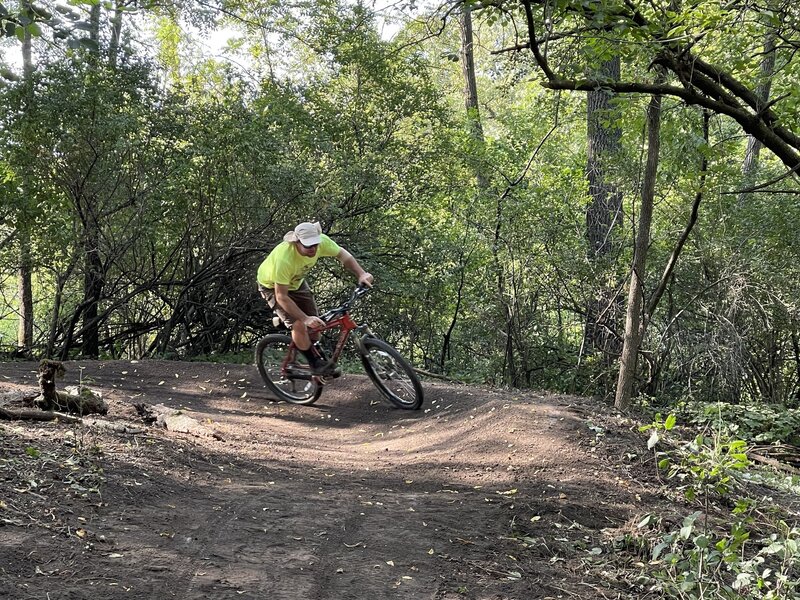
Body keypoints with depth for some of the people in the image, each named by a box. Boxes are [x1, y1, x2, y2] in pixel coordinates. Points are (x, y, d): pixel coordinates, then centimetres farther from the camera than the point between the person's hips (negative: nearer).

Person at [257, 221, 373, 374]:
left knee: (314, 324, 3)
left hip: (296, 282, 6)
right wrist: (305, 318, -39)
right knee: (299, 325, -19)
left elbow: (342, 254, -10)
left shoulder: (321, 241, -29)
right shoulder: (284, 259, -44)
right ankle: (316, 364, 0)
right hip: (273, 286, -6)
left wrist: (361, 274, -25)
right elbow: (281, 296, -36)